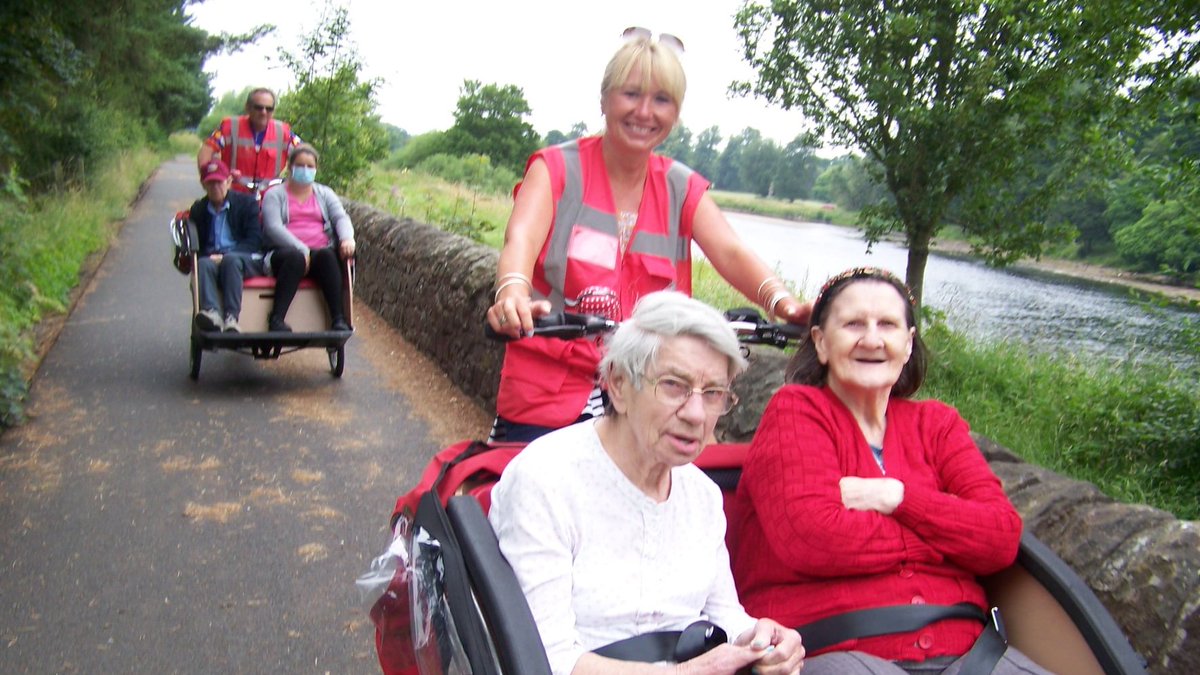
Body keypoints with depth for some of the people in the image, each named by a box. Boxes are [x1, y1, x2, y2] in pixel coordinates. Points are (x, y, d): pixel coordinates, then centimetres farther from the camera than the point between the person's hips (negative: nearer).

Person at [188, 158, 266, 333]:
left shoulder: (247, 203, 11)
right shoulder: (198, 209, 21)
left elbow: (254, 240, 0)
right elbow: (195, 245, 16)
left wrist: (225, 256, -14)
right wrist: (211, 257, -8)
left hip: (247, 261, -2)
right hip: (211, 259, 2)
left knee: (231, 260, -36)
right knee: (203, 264, -33)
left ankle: (231, 317, -49)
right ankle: (212, 312, -56)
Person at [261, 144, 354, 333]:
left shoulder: (324, 193, 22)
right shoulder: (274, 195, 11)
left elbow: (341, 217, 6)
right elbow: (273, 227, -5)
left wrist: (347, 237, -19)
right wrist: (302, 249, -20)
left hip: (321, 252, 2)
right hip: (286, 252, -2)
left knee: (328, 255, -33)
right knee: (295, 257, -37)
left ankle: (339, 319, -40)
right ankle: (276, 319, -40)